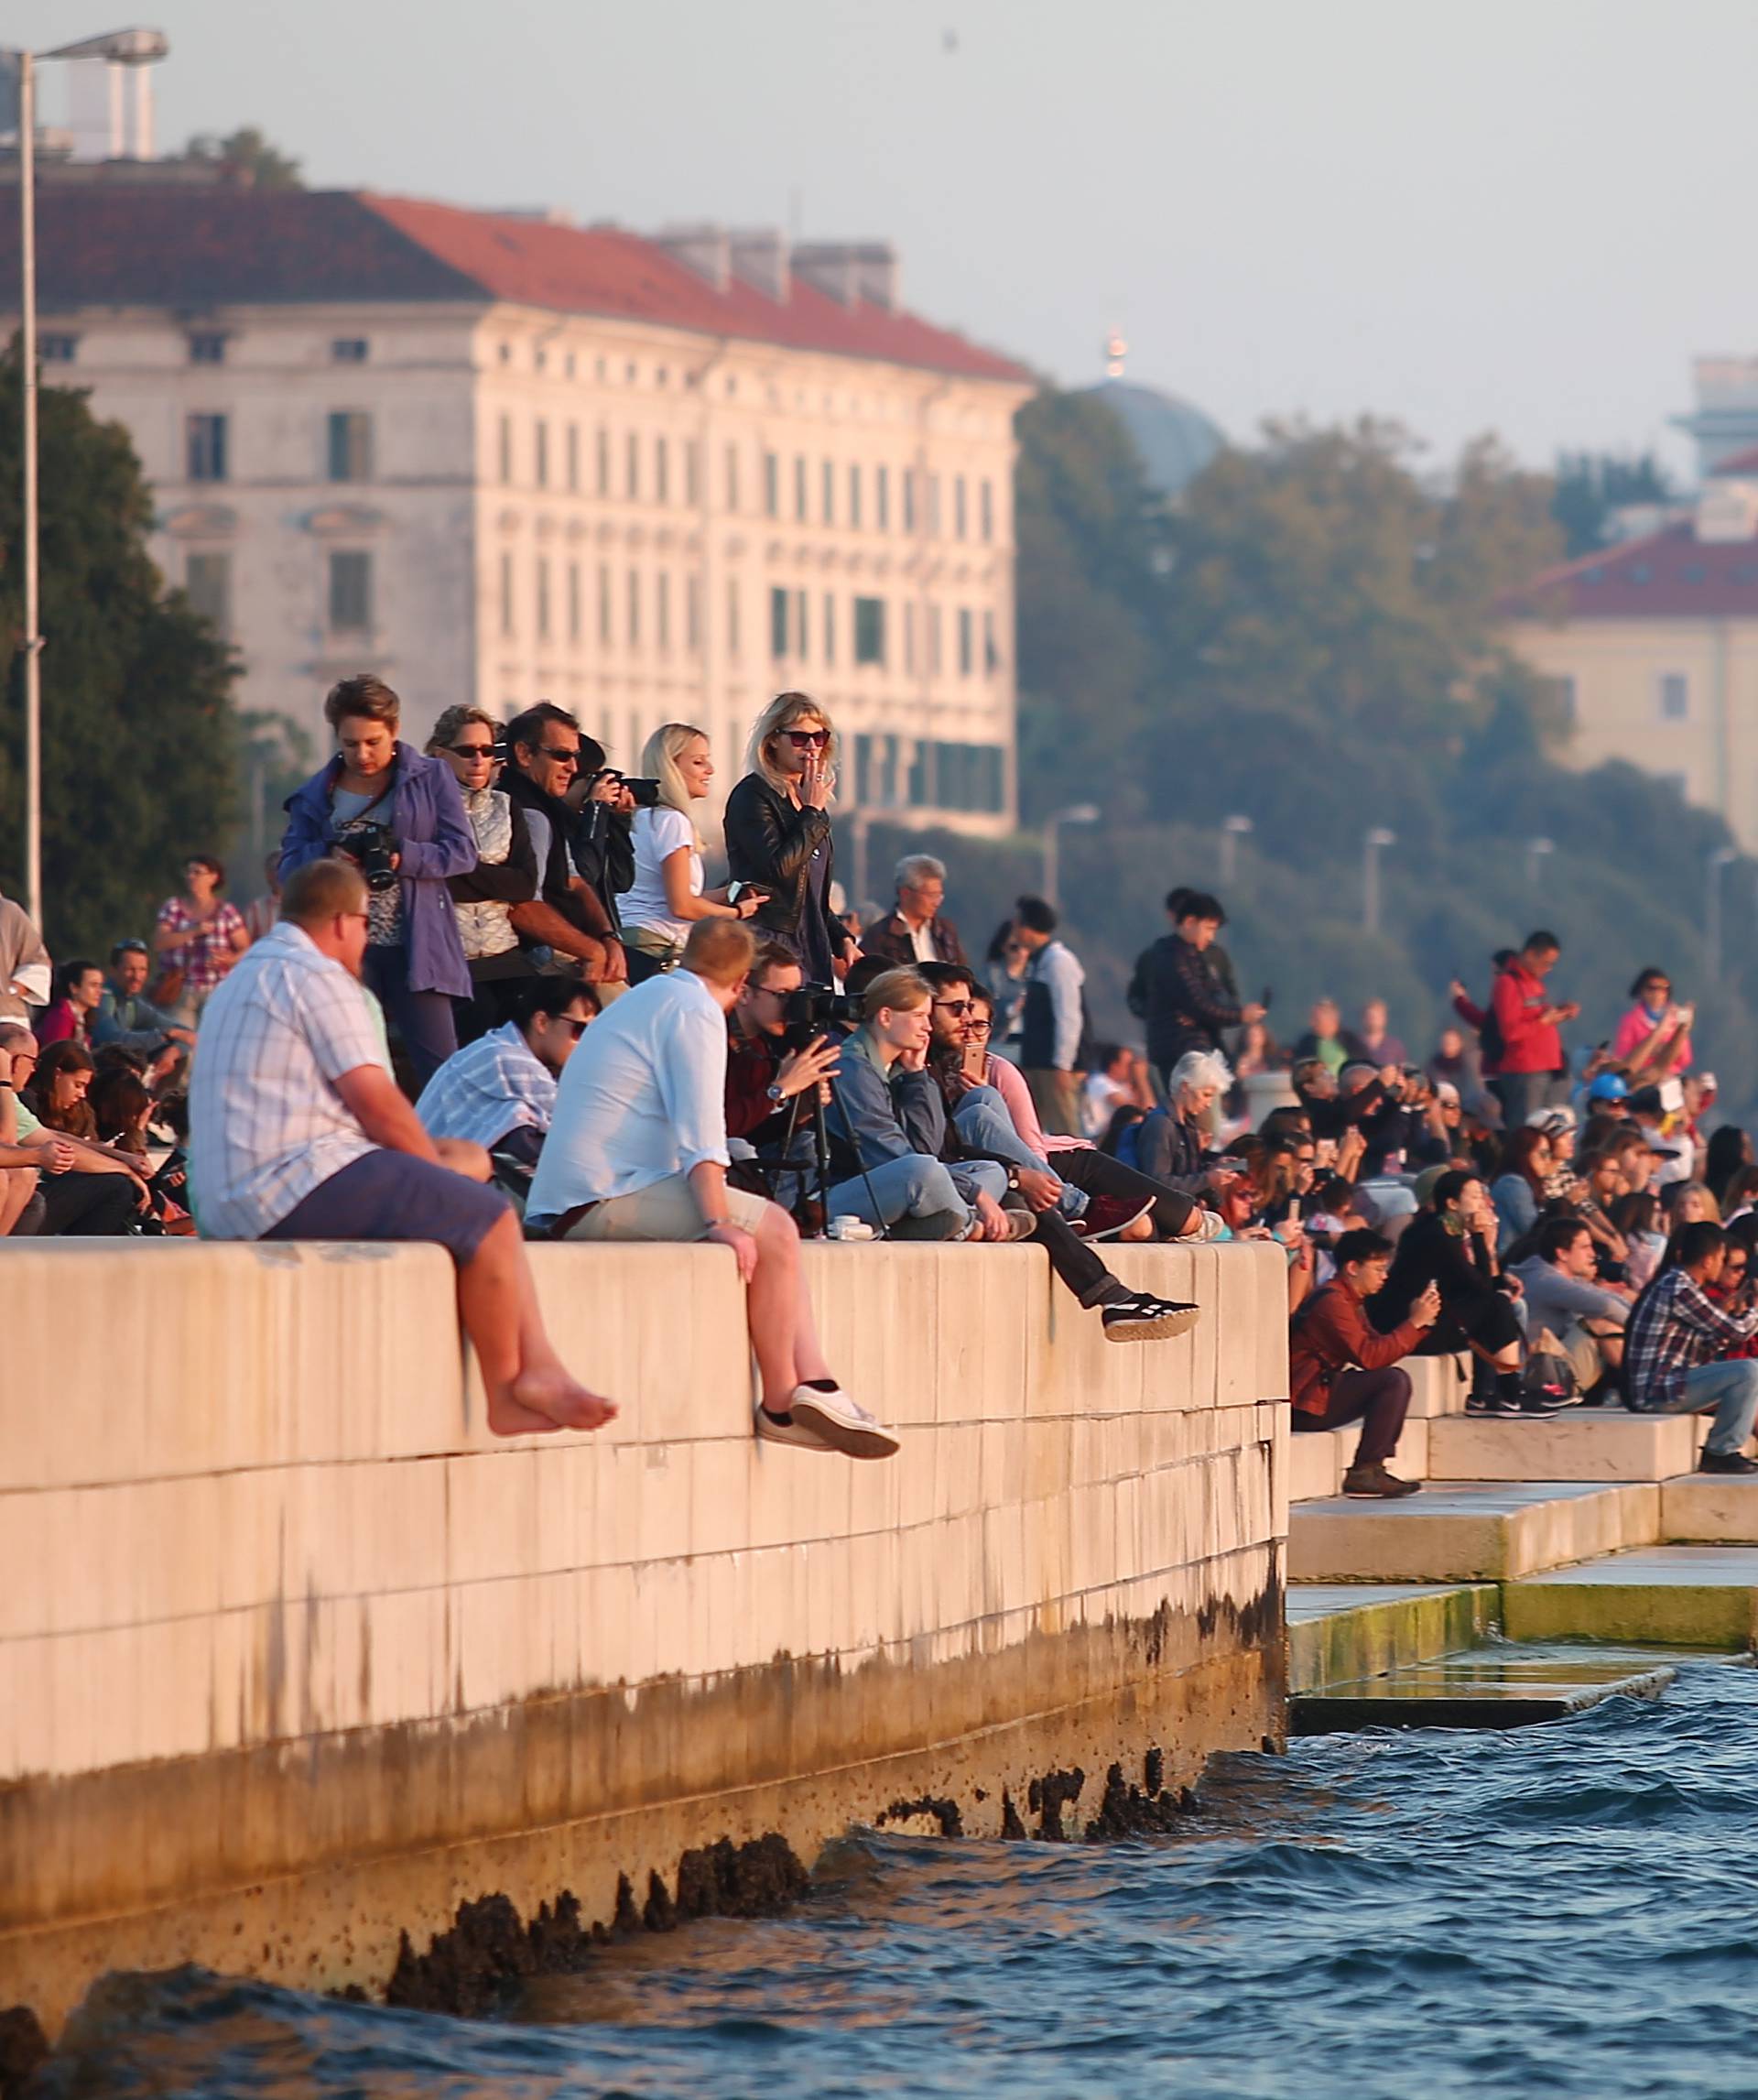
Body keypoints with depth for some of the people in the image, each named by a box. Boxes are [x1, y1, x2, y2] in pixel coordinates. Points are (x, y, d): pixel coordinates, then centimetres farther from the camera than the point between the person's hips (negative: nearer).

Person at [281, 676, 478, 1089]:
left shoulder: (431, 779, 7)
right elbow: (289, 867, 7)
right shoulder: (315, 795, 12)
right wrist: (328, 857, -14)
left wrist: (404, 858, -15)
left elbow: (463, 851, 0)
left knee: (440, 1072, -8)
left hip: (416, 946, -2)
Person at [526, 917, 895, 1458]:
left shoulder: (644, 998, 25)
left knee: (775, 1231, 9)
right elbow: (701, 1128, -17)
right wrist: (718, 1222, -22)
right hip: (600, 1198, -10)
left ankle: (815, 1383, -5)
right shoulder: (695, 1008, -6)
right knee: (771, 1230, -15)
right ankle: (780, 1406, -12)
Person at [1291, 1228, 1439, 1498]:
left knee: (1396, 1381, 15)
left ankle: (1372, 1469, 3)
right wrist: (1414, 1323, -15)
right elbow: (1369, 1357, -21)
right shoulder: (1332, 1301, -14)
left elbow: (1381, 1347, 14)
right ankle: (1364, 1472, -19)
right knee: (1394, 1380, -18)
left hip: (1325, 1390, 11)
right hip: (1306, 1403, -11)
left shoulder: (1351, 1300, 19)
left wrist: (1421, 1321, 4)